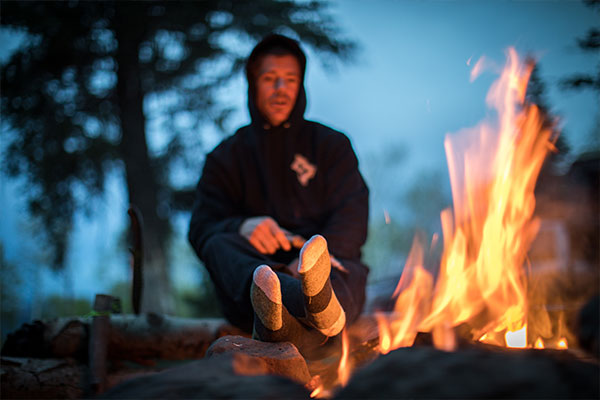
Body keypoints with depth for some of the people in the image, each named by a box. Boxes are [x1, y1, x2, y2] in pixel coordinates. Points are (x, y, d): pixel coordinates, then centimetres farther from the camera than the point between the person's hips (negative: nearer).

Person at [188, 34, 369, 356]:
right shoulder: (226, 157, 21)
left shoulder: (331, 144, 20)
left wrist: (322, 253, -18)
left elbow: (352, 216, 5)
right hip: (254, 266, 0)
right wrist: (242, 227, -18)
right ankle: (317, 307, -63)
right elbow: (202, 228, 7)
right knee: (220, 246, -32)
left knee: (349, 274, -34)